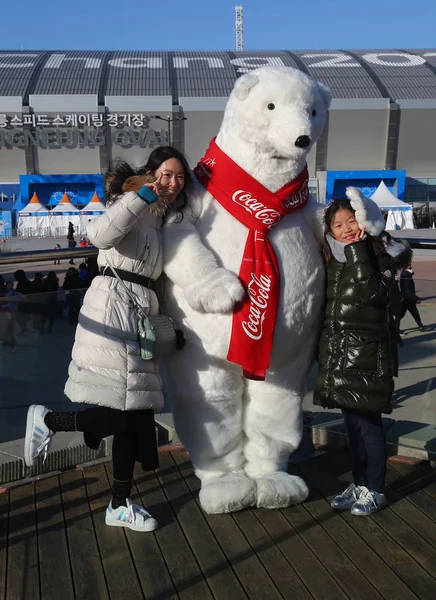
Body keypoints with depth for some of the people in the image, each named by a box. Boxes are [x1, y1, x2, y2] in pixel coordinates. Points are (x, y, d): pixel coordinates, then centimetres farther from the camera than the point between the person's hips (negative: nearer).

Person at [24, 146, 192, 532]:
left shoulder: (160, 217, 21)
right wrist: (142, 197, -23)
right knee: (124, 415, -11)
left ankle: (120, 506, 21)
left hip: (138, 315, 9)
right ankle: (47, 420, 12)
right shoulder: (134, 205, -5)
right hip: (114, 308, -9)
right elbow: (100, 235, -26)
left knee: (136, 415, 9)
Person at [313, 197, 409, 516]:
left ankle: (374, 489, 17)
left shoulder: (380, 254, -6)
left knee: (367, 421, 0)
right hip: (339, 352, 6)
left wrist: (357, 250, -21)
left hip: (367, 354, -6)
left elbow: (374, 292, -23)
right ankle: (359, 483, 29)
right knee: (353, 421, 15)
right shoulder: (333, 259, 11)